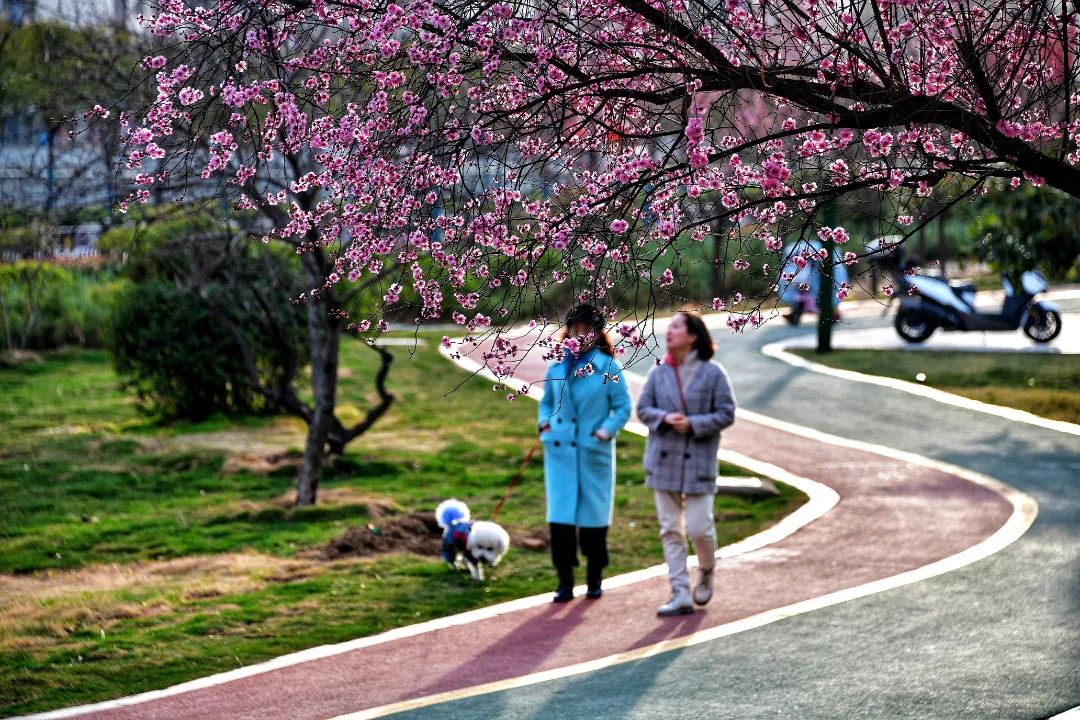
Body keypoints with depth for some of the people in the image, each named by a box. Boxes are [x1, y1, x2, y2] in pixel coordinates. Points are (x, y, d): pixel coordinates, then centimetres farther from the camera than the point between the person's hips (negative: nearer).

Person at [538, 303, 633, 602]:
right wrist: (544, 421, 1)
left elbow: (623, 407, 1)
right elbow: (547, 402, 20)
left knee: (593, 516, 6)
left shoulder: (608, 367, -2)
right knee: (559, 516, -5)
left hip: (594, 452, -2)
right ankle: (565, 583, 2)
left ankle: (594, 579, 21)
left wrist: (607, 430, -14)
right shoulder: (557, 367, 7)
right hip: (560, 450, 2)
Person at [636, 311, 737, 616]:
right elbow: (643, 409, 7)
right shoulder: (659, 373, 7)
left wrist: (692, 424, -17)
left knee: (698, 527, -6)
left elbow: (726, 414, -4)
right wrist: (665, 418, -13)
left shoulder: (713, 373, -3)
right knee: (670, 529, 2)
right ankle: (680, 595, 6)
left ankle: (706, 571, 26)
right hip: (664, 459, 3)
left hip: (698, 461, -3)